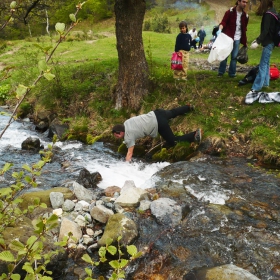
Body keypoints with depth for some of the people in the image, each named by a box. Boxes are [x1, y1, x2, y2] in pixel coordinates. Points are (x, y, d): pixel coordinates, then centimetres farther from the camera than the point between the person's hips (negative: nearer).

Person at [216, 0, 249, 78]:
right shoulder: (230, 12, -6)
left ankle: (232, 73, 13)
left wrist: (245, 42, 15)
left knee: (234, 56, 4)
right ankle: (221, 72, 12)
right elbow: (223, 22, -12)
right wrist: (220, 29, -34)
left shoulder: (245, 16, 8)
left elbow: (244, 29, 15)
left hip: (237, 39, 3)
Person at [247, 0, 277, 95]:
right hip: (270, 41, 10)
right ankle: (265, 82, 24)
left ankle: (256, 87, -11)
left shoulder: (268, 13, -17)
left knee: (263, 65, -10)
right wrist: (258, 39, 19)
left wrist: (258, 42, -30)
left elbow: (266, 30, -24)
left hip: (268, 42, -10)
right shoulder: (272, 11, 13)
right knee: (266, 63, 16)